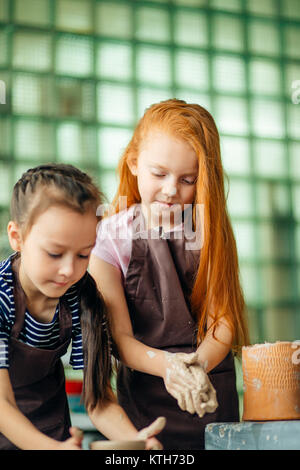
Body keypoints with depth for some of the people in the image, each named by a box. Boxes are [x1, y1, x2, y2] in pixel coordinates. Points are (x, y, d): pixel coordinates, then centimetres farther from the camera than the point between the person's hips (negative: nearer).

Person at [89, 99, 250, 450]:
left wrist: (198, 364, -29)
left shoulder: (211, 233, 0)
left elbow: (224, 322, -8)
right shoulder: (110, 239, -7)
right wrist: (167, 365, -31)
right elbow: (120, 338, -11)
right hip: (145, 394, -2)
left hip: (214, 394, 2)